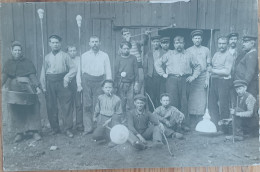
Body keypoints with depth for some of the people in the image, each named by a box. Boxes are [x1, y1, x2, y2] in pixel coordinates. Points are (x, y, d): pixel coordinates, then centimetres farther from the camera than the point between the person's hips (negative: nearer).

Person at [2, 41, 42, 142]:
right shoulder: (8, 64, 15)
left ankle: (34, 131, -4)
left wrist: (37, 87, -13)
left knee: (31, 109, -7)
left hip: (27, 89, -2)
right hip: (14, 90, 2)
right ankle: (19, 133, 5)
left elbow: (32, 76, 0)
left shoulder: (27, 62, 8)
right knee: (15, 110, -1)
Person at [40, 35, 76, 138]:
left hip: (62, 82, -2)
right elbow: (43, 73, 12)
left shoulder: (65, 56, 6)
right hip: (50, 83, 3)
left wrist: (67, 76, -14)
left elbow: (73, 69, 2)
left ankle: (68, 129, 2)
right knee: (51, 107, 5)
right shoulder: (47, 57, 13)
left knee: (67, 105, -6)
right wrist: (44, 87, 7)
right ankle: (55, 128, 19)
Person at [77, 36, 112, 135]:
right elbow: (79, 70, 8)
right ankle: (88, 128, 9)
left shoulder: (104, 56, 9)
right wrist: (79, 84, 0)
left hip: (99, 82, -1)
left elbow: (108, 71, 6)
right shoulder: (84, 56, 10)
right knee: (87, 106, 1)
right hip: (87, 81, 1)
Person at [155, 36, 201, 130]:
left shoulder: (189, 55, 15)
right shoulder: (169, 54, 12)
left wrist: (193, 76, 8)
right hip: (172, 80, 0)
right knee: (172, 102, -4)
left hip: (185, 80, 1)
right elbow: (158, 63, 14)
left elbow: (197, 66, 19)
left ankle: (185, 124, 5)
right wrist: (163, 74, 6)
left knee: (184, 102, -1)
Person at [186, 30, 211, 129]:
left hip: (202, 77, 0)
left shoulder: (206, 50, 10)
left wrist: (207, 79, -1)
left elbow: (209, 66, 8)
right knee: (191, 100, -4)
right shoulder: (188, 51, 9)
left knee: (202, 101, -3)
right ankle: (192, 125, 2)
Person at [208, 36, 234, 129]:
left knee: (223, 106, -1)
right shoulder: (215, 54, 16)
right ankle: (215, 125, 21)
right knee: (212, 104, 9)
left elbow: (227, 72, -15)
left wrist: (213, 70, -11)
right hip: (214, 81, 7)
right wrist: (208, 79, 4)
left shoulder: (228, 56, -7)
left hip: (224, 81, -7)